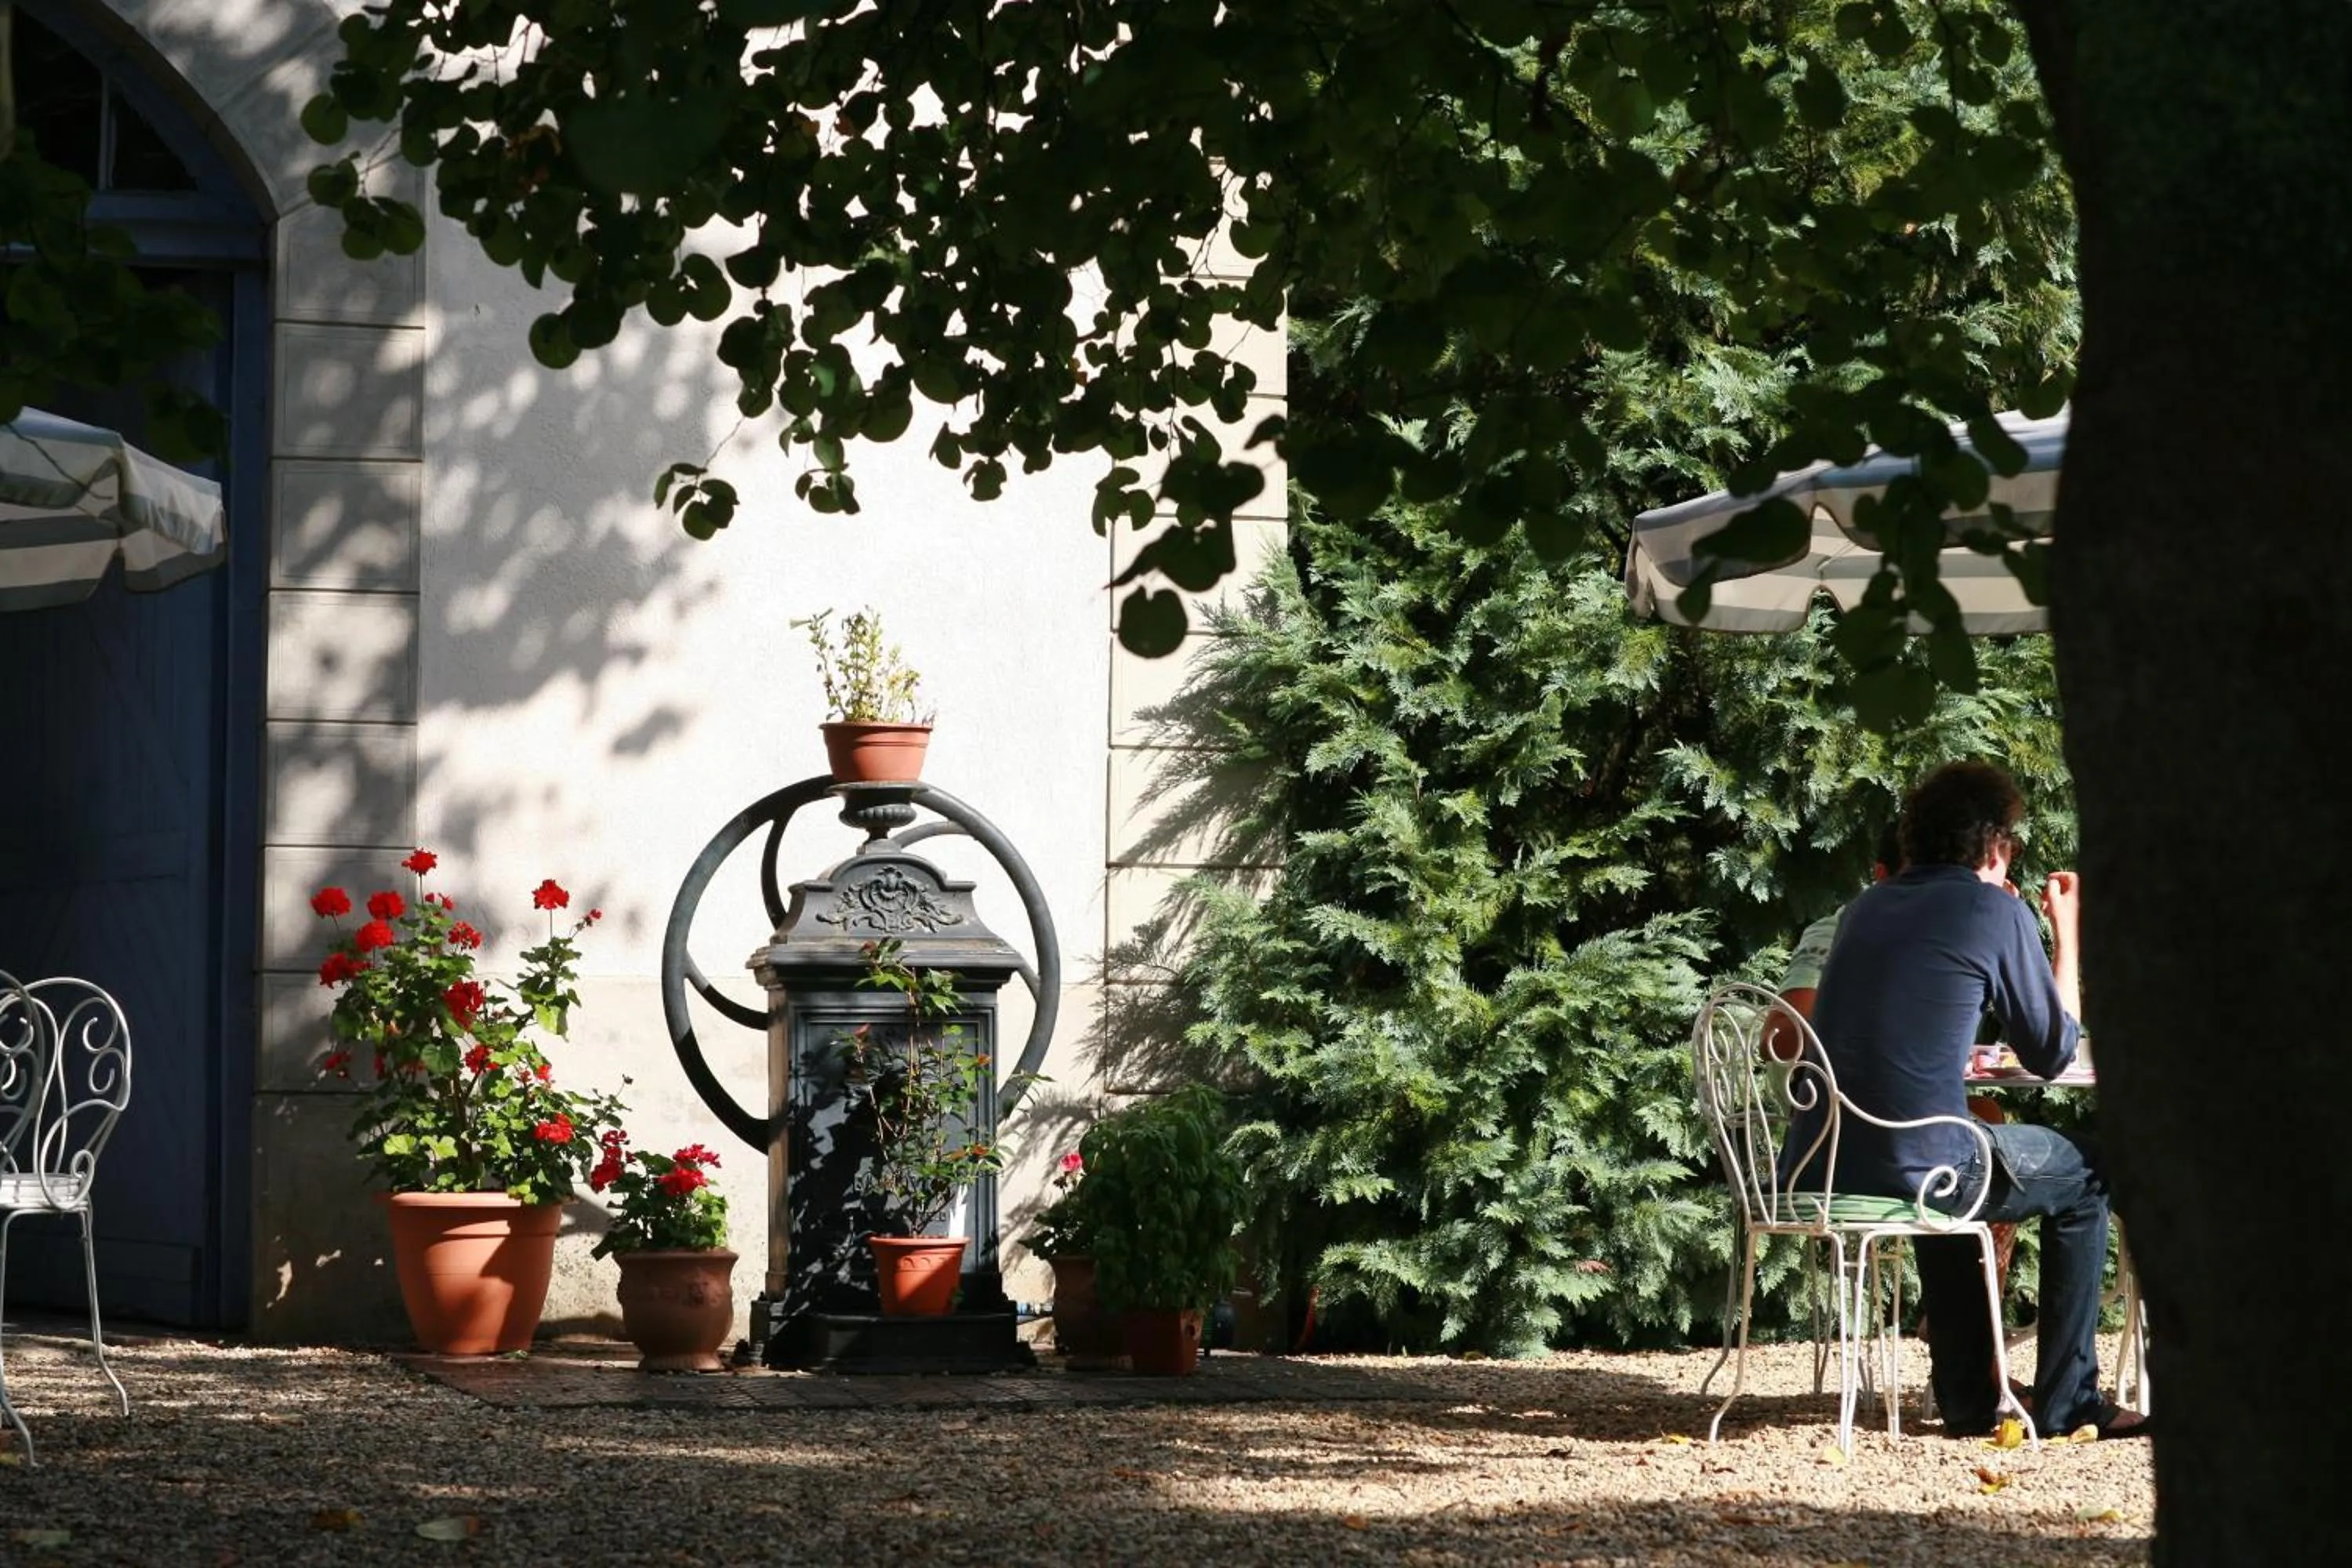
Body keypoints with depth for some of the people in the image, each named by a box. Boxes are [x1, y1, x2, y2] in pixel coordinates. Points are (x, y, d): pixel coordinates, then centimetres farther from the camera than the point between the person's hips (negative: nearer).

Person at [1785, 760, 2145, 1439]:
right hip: (1911, 1165, -7)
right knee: (2085, 1175, 17)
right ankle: (2065, 1401, 17)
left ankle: (1967, 1400, 35)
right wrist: (2066, 932, 17)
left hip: (1813, 1167, 7)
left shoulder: (1867, 907, 17)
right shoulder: (1995, 912, -3)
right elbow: (2053, 1053, 5)